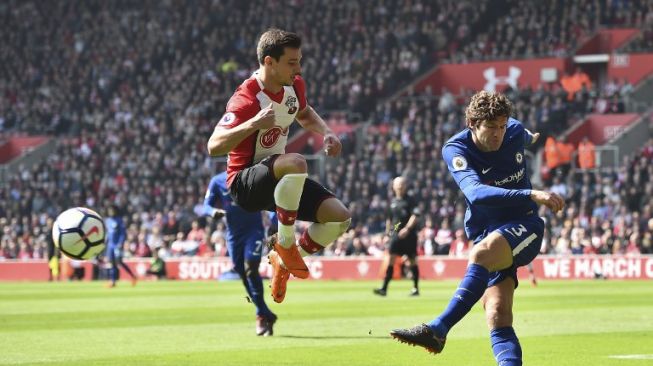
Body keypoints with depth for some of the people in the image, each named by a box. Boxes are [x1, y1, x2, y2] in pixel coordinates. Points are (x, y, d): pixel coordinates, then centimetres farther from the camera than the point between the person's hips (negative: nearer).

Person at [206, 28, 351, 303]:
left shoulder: (294, 86, 1)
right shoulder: (247, 99, -24)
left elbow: (304, 113, 26)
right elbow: (213, 147, -33)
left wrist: (326, 133, 6)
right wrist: (253, 124, -45)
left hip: (278, 181, 8)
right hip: (244, 183, -8)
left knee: (339, 217, -8)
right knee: (296, 163, -40)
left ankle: (284, 261, 11)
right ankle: (285, 244, -22)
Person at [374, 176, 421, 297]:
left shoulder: (410, 200, -4)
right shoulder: (393, 202, 12)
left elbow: (415, 216, -14)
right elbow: (389, 218, 24)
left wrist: (407, 229, -24)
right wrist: (388, 231, 18)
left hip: (409, 235, -4)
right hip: (396, 235, 4)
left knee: (412, 261, 5)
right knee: (391, 259, -7)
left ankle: (416, 288, 16)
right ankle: (384, 288, -13)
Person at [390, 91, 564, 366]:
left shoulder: (515, 132, -2)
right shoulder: (456, 149, -12)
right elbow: (476, 193, -31)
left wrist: (532, 138, 52)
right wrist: (531, 196, -42)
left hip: (524, 228, -1)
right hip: (486, 235, 1)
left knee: (482, 253, -34)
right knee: (497, 314, -19)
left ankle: (438, 330, -39)